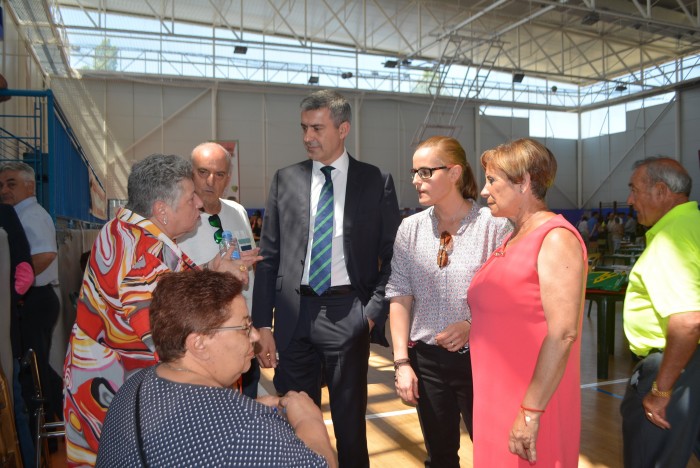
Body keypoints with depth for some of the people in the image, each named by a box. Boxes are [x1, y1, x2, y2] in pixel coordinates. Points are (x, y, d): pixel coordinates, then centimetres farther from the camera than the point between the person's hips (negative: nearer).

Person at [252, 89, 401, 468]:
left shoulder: (376, 182, 1)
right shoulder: (285, 180, 6)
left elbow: (391, 257, 2)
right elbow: (268, 257, 5)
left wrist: (374, 312, -8)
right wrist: (263, 324, 1)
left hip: (348, 315, -2)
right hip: (295, 313, 2)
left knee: (350, 421, 12)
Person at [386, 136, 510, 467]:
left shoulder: (494, 226, -9)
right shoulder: (410, 229, 2)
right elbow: (400, 296, 2)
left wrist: (472, 325, -20)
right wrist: (401, 361, -2)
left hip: (480, 358, -3)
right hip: (426, 358, 3)